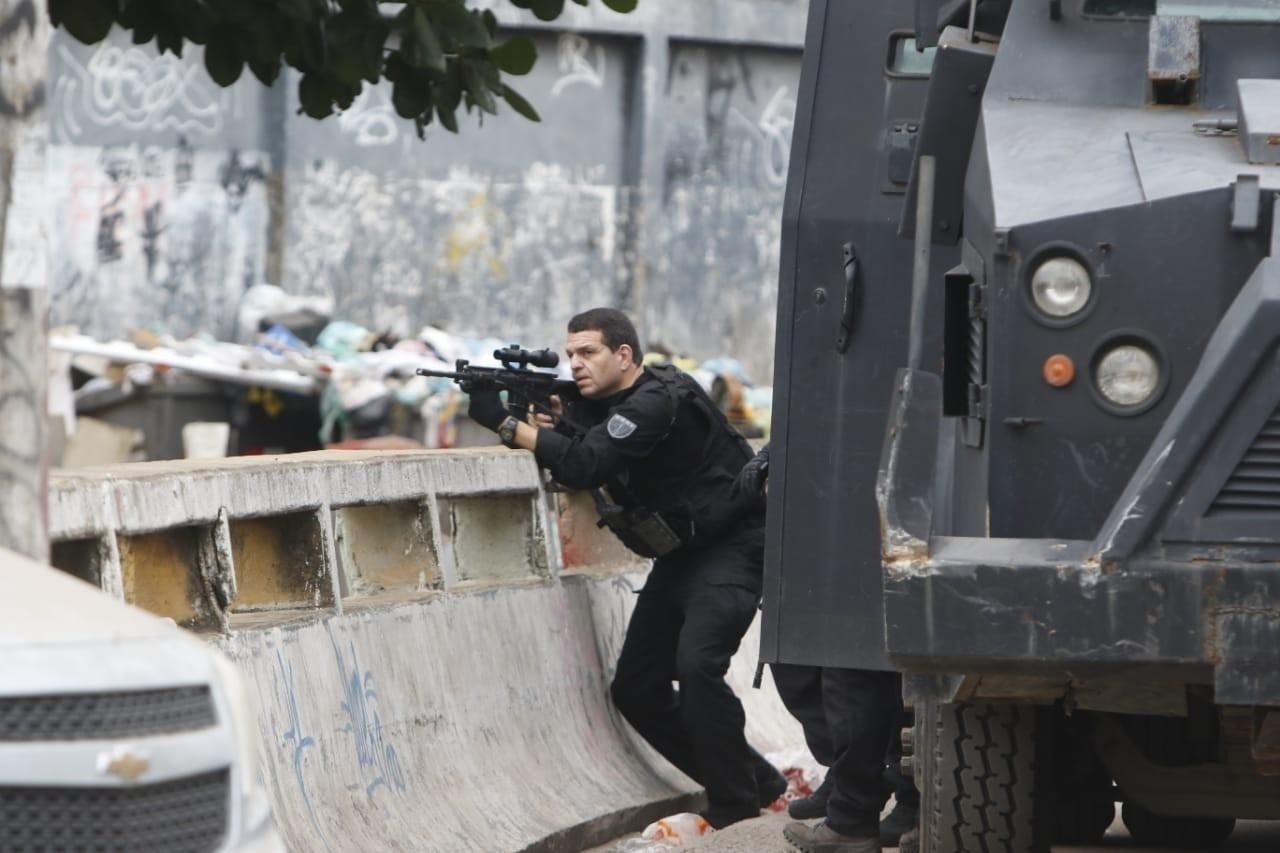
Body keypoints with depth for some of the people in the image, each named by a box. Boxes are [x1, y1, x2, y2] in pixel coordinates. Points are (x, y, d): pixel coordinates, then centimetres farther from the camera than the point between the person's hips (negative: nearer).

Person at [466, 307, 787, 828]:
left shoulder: (658, 402, -23)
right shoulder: (600, 401, 6)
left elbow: (586, 465, -33)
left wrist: (505, 424, -31)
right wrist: (554, 422, -18)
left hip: (732, 546, -10)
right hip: (681, 554, 10)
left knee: (696, 663, -29)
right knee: (635, 689, 7)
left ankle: (737, 808, -19)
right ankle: (754, 781, 19)